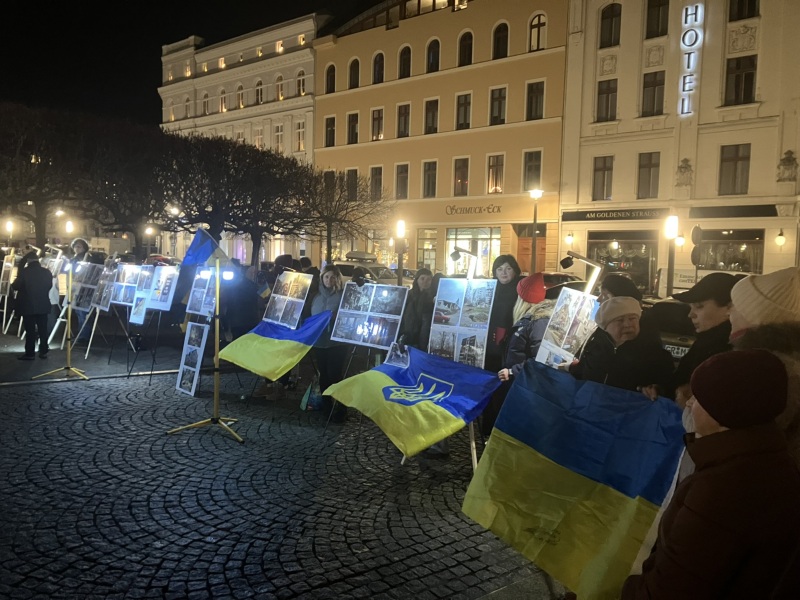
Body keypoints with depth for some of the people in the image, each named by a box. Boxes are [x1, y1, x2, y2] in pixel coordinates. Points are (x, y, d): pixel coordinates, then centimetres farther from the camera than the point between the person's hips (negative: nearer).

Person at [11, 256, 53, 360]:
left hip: (28, 305, -3)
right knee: (43, 329, 9)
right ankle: (43, 351, 12)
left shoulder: (24, 272, -13)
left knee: (30, 330, 1)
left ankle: (30, 353, 3)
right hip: (43, 305, 3)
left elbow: (15, 286, -6)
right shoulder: (47, 272, -1)